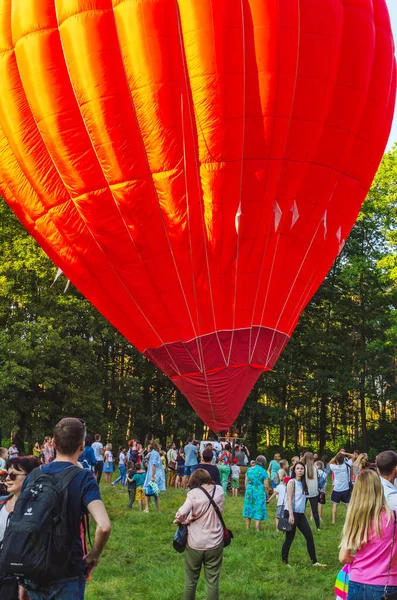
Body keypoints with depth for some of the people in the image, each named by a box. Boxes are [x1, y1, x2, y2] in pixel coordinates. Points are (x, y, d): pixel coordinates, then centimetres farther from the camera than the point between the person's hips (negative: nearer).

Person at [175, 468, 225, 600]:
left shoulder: (194, 493, -13)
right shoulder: (219, 490, -1)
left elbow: (181, 513, -23)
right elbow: (214, 512, -4)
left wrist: (180, 519, -1)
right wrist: (190, 518, 1)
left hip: (195, 543, -2)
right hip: (215, 543, 2)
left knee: (191, 581, 16)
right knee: (213, 581, 11)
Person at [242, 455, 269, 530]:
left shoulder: (249, 470, 4)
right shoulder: (263, 471, -9)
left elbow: (246, 483, 9)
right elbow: (266, 486, -8)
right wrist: (267, 495, 4)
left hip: (249, 493, 4)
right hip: (259, 493, -4)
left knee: (248, 510, 14)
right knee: (258, 513, 2)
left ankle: (247, 528, 22)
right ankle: (257, 530, 2)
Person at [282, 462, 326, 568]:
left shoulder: (302, 483, 13)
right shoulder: (292, 482, -9)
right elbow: (289, 499, -16)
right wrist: (291, 515, -22)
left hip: (301, 514, 8)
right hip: (291, 513, -7)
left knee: (309, 536, 5)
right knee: (289, 538, 0)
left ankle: (314, 561, 11)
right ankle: (284, 562, 13)